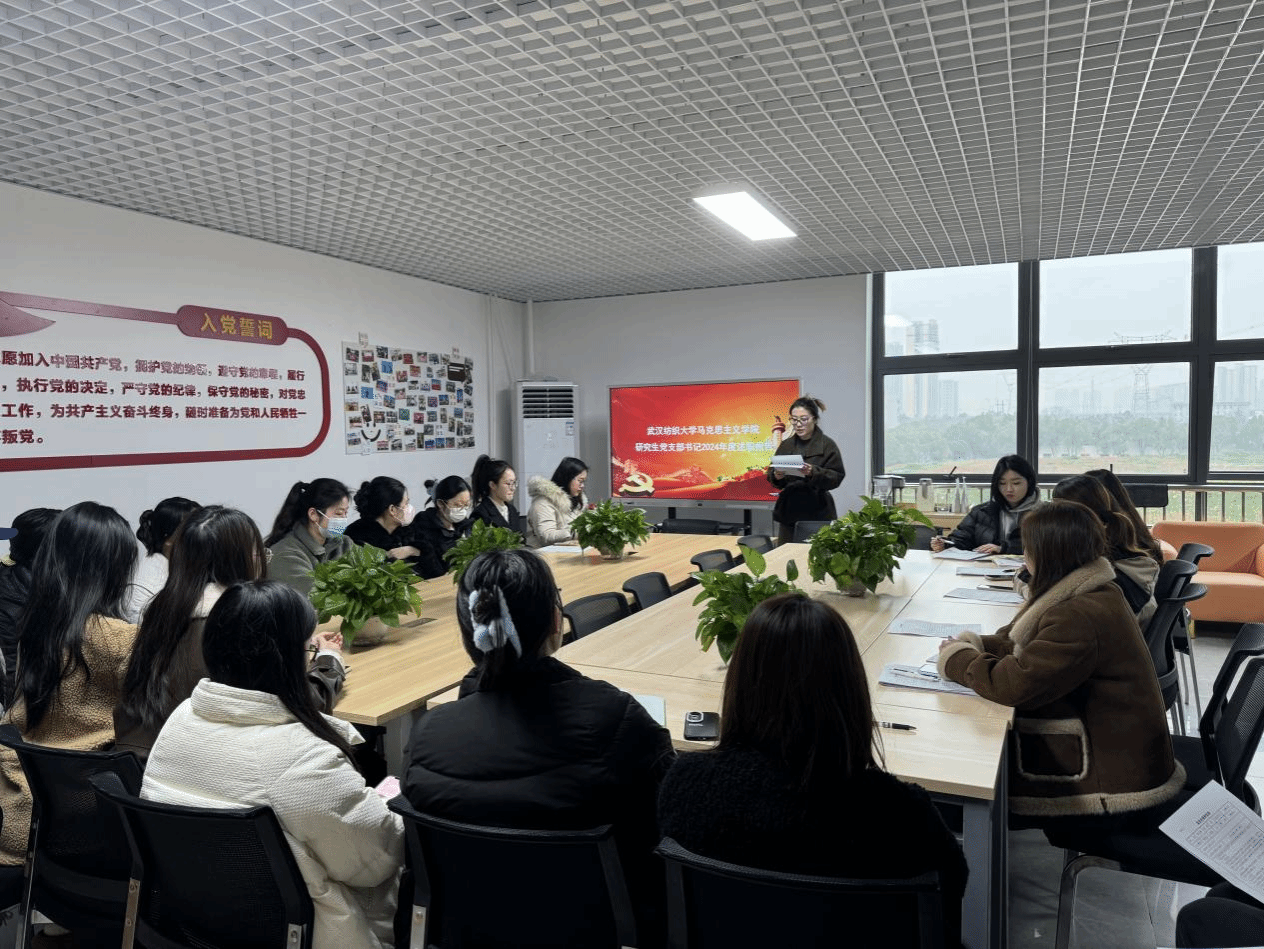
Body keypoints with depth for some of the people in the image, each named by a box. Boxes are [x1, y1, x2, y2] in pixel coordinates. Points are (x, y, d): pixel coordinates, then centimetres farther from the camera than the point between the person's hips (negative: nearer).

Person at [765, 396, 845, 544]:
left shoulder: (827, 445, -1)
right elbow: (771, 474, 12)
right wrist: (776, 476, -11)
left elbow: (836, 477, -7)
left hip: (817, 513, -4)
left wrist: (814, 472, -24)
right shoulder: (786, 445, 11)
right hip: (789, 511, 4)